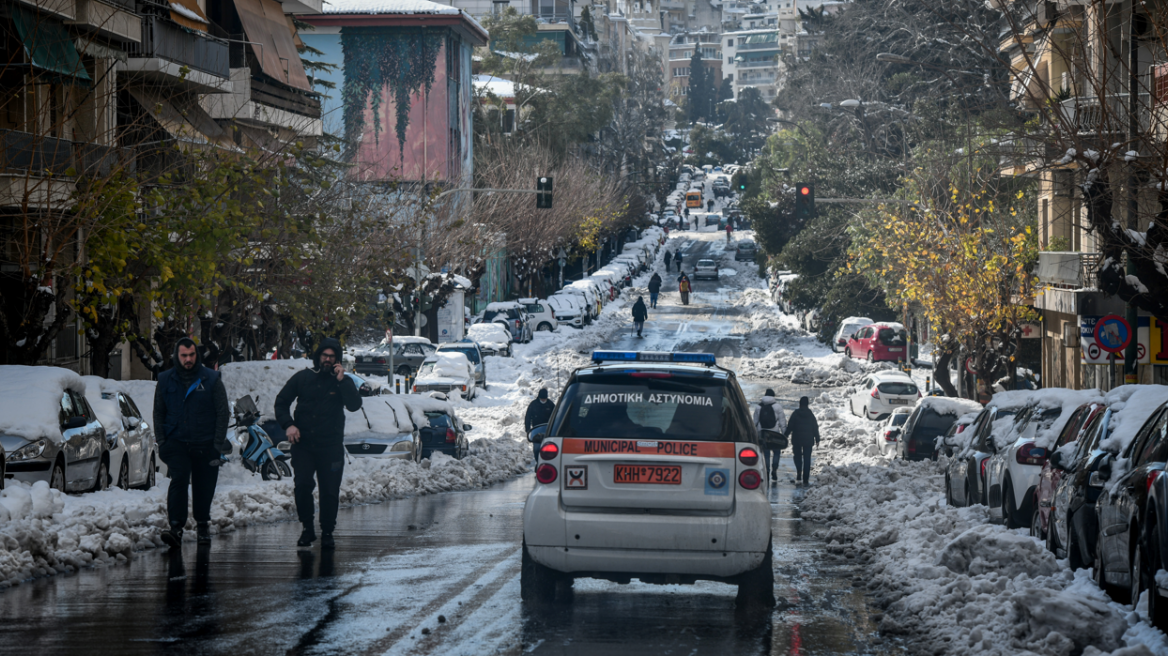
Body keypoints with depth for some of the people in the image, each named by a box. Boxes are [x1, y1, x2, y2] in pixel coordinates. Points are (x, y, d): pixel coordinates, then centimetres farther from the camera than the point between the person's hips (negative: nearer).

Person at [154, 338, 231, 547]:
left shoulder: (211, 379, 1)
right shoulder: (166, 380, 7)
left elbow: (223, 413, 2)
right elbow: (158, 413, 13)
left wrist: (218, 443, -5)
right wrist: (161, 441, 3)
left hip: (205, 444, 0)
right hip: (177, 442, 0)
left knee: (204, 487, 8)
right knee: (179, 479, -18)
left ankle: (203, 526, 27)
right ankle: (176, 527, -26)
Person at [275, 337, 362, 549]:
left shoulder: (343, 382, 5)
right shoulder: (302, 378, 6)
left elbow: (354, 405, -11)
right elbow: (281, 402, 10)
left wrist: (341, 380, -15)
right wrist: (288, 424, -5)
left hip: (331, 446, 0)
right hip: (303, 444, 0)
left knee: (330, 491, 0)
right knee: (302, 486, -11)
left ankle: (327, 533, 14)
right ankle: (307, 529, 5)